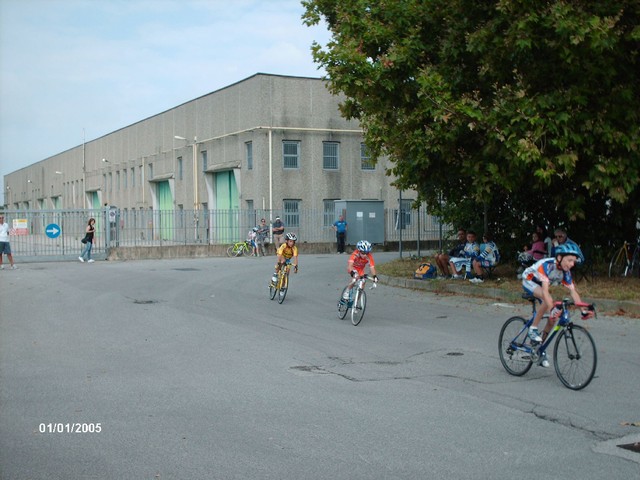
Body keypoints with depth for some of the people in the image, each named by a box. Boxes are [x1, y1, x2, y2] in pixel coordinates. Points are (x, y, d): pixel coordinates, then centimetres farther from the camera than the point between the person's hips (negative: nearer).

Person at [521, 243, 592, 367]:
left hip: (539, 286, 7)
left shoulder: (565, 271, -13)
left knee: (553, 318, -5)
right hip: (529, 281, -7)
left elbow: (573, 291, -14)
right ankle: (533, 329, -21)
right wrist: (551, 308, -54)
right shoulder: (547, 265, -34)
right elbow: (545, 289, -43)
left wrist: (583, 310, -24)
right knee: (548, 300, -36)